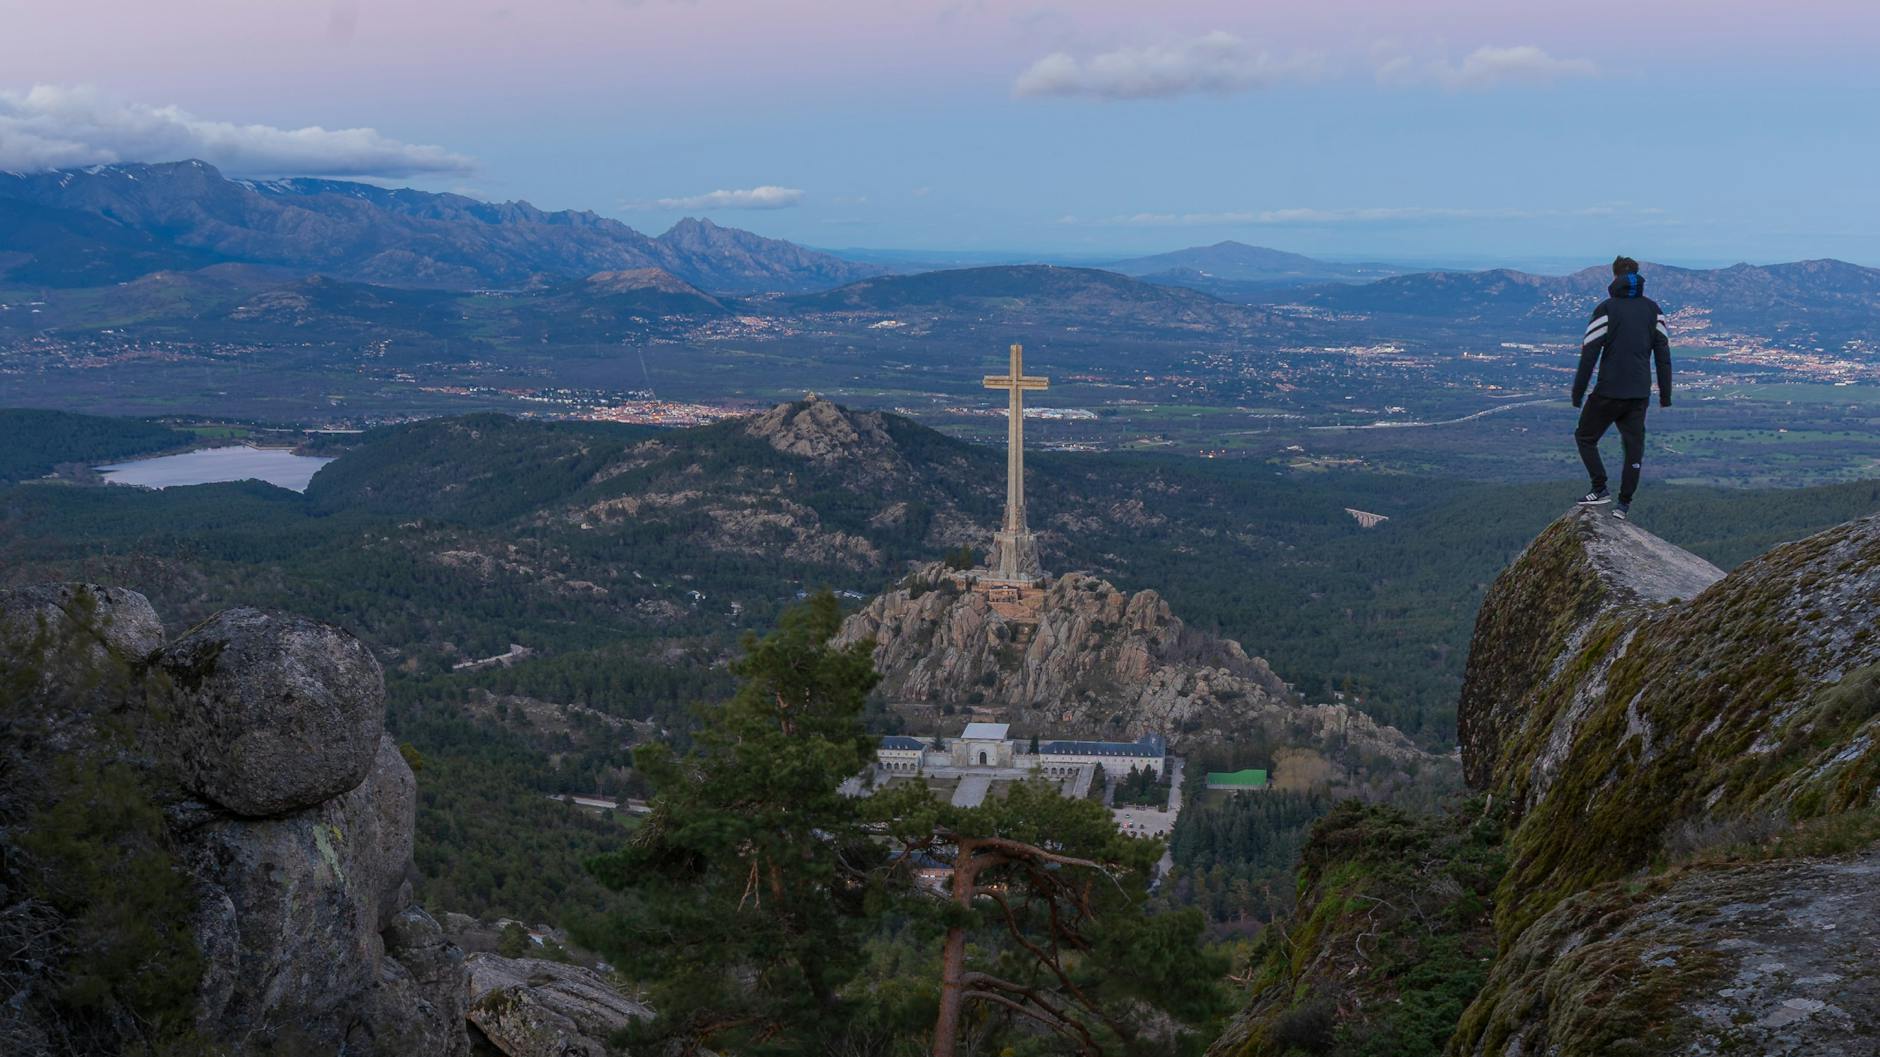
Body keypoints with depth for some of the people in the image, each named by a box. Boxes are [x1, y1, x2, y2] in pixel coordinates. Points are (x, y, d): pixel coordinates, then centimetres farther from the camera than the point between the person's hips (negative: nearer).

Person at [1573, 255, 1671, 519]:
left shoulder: (1607, 309, -7)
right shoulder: (1653, 309, 7)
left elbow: (1589, 353, -10)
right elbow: (1663, 353, 8)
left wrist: (1578, 393, -5)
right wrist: (1665, 394, 12)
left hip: (1609, 391, -4)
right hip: (1639, 393, 4)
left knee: (1585, 437, 11)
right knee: (1634, 445, 9)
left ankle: (1601, 489, 0)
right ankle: (1625, 502, 8)